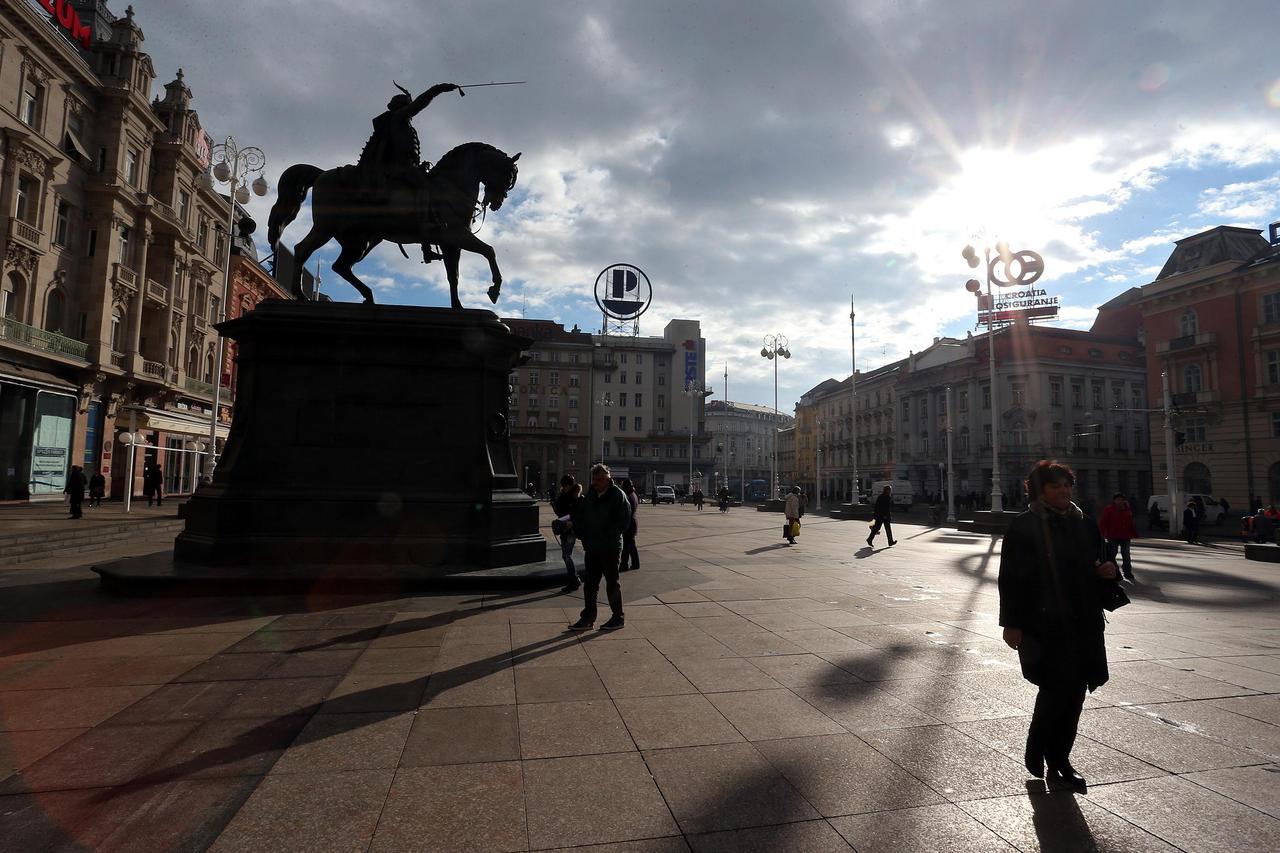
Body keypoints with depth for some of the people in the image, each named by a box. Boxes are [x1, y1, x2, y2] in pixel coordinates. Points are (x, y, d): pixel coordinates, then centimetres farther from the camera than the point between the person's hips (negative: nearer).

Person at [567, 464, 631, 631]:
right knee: (589, 583, 10)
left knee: (612, 582, 4)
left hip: (610, 547, -6)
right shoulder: (590, 495, 10)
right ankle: (588, 618, 18)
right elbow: (579, 516, 17)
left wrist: (607, 536, -16)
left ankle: (618, 618, 16)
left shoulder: (617, 495, -9)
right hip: (591, 547, 6)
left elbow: (624, 520, -14)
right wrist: (582, 534, 2)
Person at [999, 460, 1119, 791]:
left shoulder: (1085, 525, 11)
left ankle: (1059, 760, 25)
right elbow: (1010, 577, -8)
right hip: (1042, 624, -6)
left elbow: (1096, 568, 22)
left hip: (1082, 624, 6)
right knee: (1057, 686, -10)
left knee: (1075, 690, 9)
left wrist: (1108, 571, -3)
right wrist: (1011, 623, -12)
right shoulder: (1023, 527, -7)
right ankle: (1035, 751, 15)